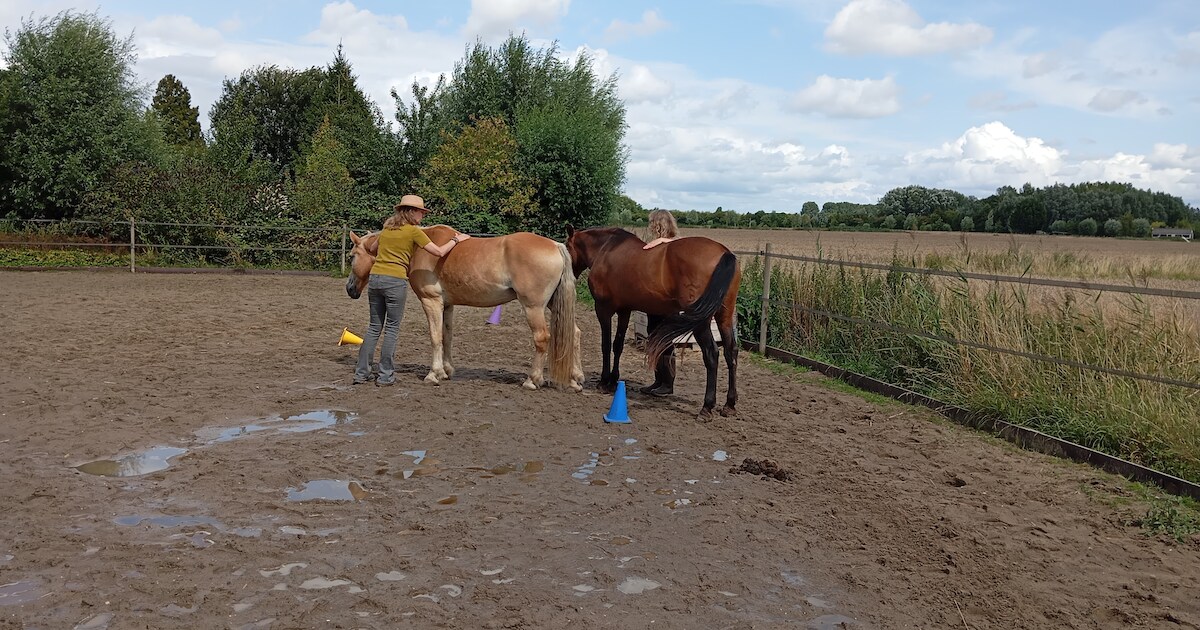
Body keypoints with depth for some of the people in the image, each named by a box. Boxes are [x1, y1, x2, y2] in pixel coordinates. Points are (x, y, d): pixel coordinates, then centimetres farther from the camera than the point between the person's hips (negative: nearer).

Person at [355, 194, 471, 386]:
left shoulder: (386, 228, 16)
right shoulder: (414, 231, -2)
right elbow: (439, 252, -2)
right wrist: (456, 240, 13)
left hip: (375, 277, 6)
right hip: (395, 281, -6)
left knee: (374, 327, 13)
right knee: (392, 328, 3)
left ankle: (361, 372, 14)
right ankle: (385, 375, 6)